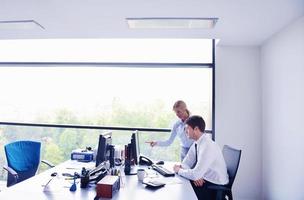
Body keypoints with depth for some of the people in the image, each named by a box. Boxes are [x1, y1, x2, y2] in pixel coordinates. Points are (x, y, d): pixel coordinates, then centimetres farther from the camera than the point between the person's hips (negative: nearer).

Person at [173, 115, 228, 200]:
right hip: (203, 179, 7)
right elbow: (186, 163, 5)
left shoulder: (208, 146, -28)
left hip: (216, 186, -7)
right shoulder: (196, 143, -2)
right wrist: (195, 176, -13)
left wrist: (179, 170, -14)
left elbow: (196, 174, -30)